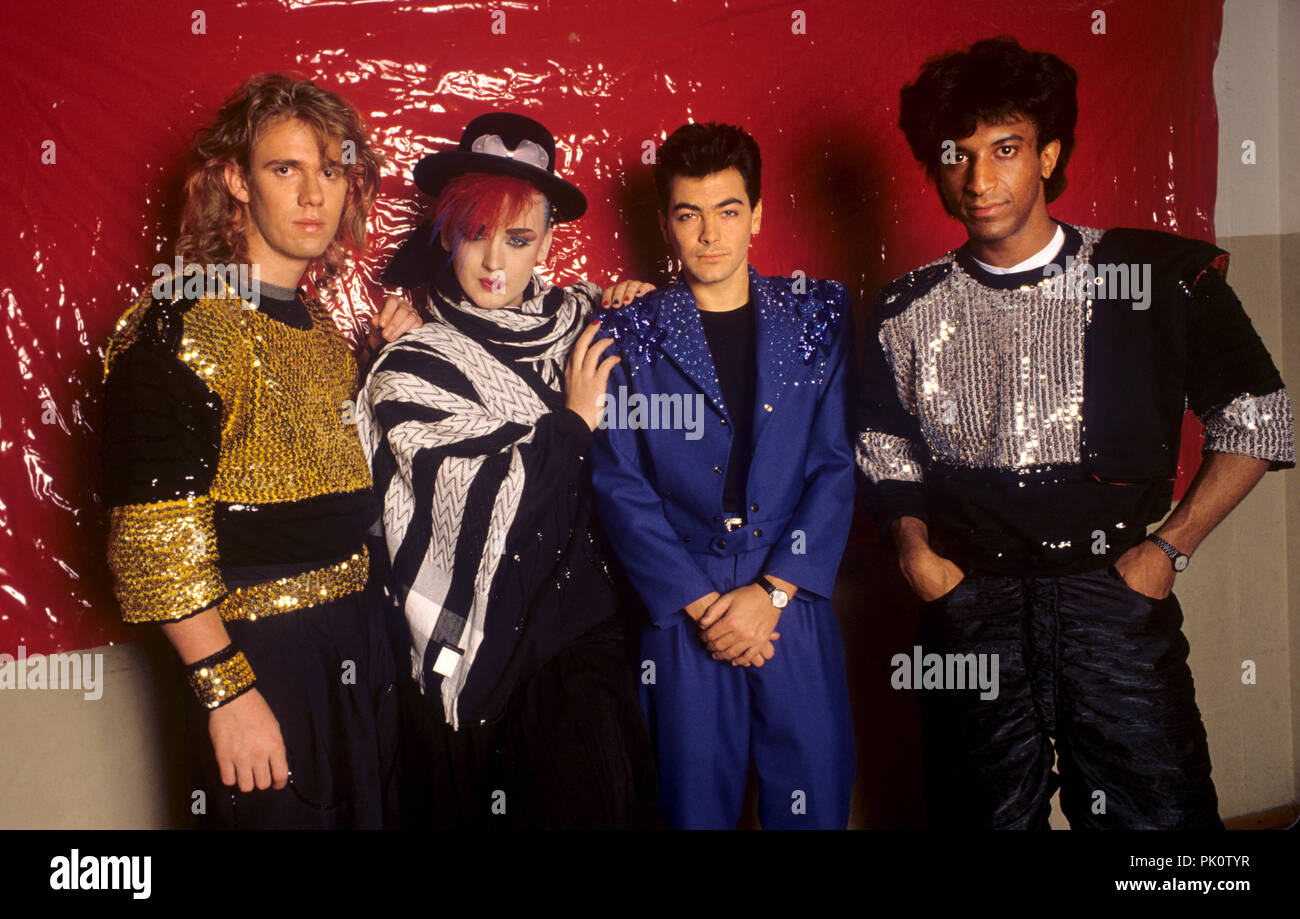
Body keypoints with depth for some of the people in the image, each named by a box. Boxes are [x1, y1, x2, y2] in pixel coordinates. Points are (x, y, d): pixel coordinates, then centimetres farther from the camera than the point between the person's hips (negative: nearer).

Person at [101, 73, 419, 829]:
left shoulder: (322, 325, 10)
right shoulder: (179, 325, -14)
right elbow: (154, 539, -17)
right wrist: (229, 693, -19)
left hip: (358, 644, 7)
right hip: (263, 658, -7)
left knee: (373, 810, 19)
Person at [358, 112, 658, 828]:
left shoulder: (575, 318, 6)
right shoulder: (414, 367, -3)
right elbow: (480, 501, -16)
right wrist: (572, 420, -7)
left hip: (596, 631, 3)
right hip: (496, 655, -3)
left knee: (610, 795, -3)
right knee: (570, 793, -5)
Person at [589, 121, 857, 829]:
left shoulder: (818, 317, 6)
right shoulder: (628, 338, 3)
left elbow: (835, 466, 1)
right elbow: (620, 487, -2)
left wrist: (771, 593, -8)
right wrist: (701, 604, -9)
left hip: (794, 605, 1)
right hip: (683, 613, -1)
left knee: (816, 799, 7)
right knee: (696, 801, 7)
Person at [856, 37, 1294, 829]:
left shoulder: (1158, 277, -2)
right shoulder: (909, 311, 4)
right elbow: (885, 451, 15)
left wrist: (1170, 547, -2)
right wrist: (914, 549, 0)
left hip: (1115, 595, -1)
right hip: (971, 606, 2)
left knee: (1156, 811, 2)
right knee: (991, 812, 11)